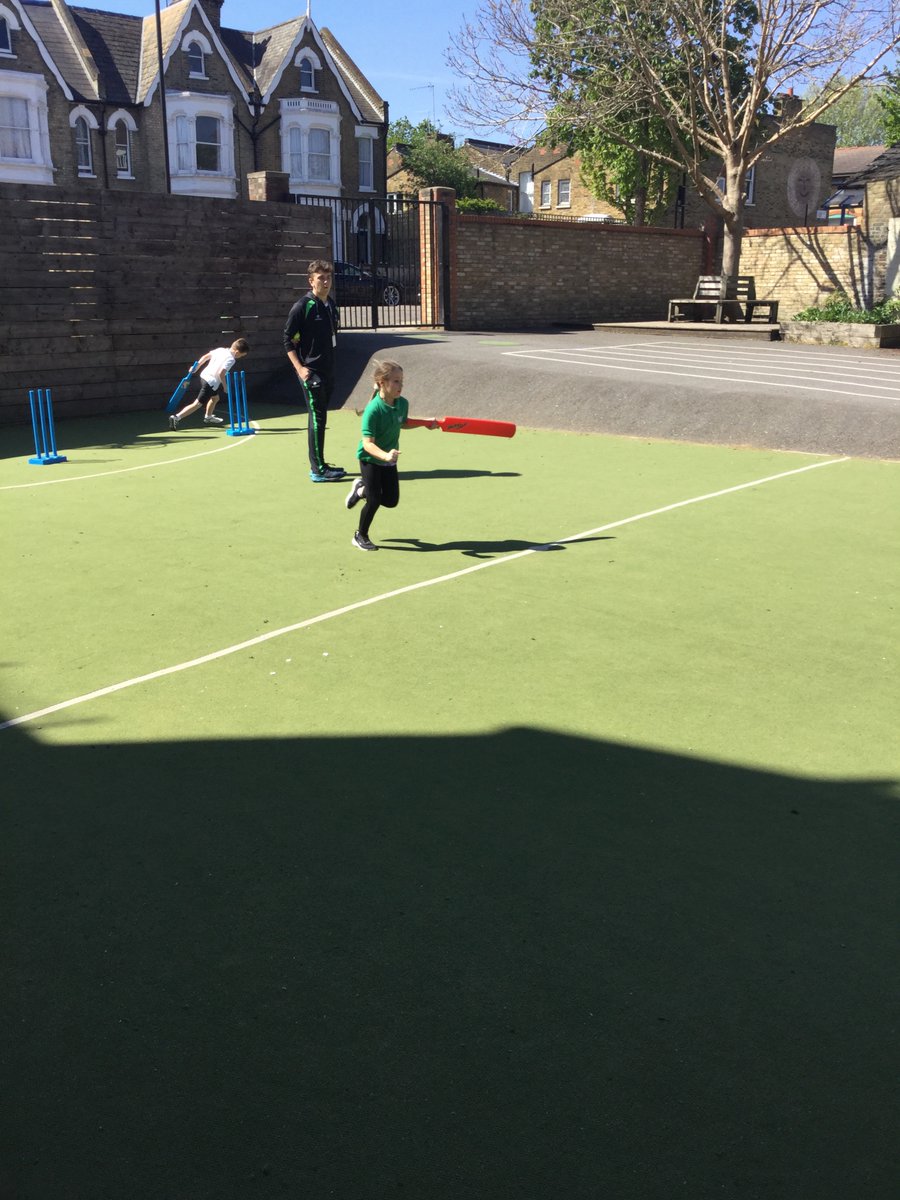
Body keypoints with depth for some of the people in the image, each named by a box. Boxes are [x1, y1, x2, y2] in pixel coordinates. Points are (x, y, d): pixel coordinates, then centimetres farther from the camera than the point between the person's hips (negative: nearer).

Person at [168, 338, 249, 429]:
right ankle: (177, 417, -15)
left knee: (215, 397, 31)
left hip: (204, 375, 9)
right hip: (211, 382, -9)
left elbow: (206, 356, 10)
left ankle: (208, 417, 50)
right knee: (197, 404, -7)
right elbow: (221, 374, -25)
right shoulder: (230, 359, -17)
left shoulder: (221, 350, 6)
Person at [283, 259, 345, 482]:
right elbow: (288, 340, -10)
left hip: (327, 372, 8)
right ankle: (317, 470, -3)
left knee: (320, 418, 13)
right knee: (317, 418, -7)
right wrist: (300, 368, -17)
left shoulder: (331, 305, 12)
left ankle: (319, 464, 21)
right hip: (311, 373, -8)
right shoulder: (303, 306, -10)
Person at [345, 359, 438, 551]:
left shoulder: (402, 403, -8)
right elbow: (368, 443, -33)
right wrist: (385, 455, -49)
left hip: (389, 460, 6)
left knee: (391, 501, 8)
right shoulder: (373, 410, -29)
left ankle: (361, 489, 35)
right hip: (370, 459, -6)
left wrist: (425, 423, 4)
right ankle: (360, 536, 19)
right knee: (374, 501, -5)